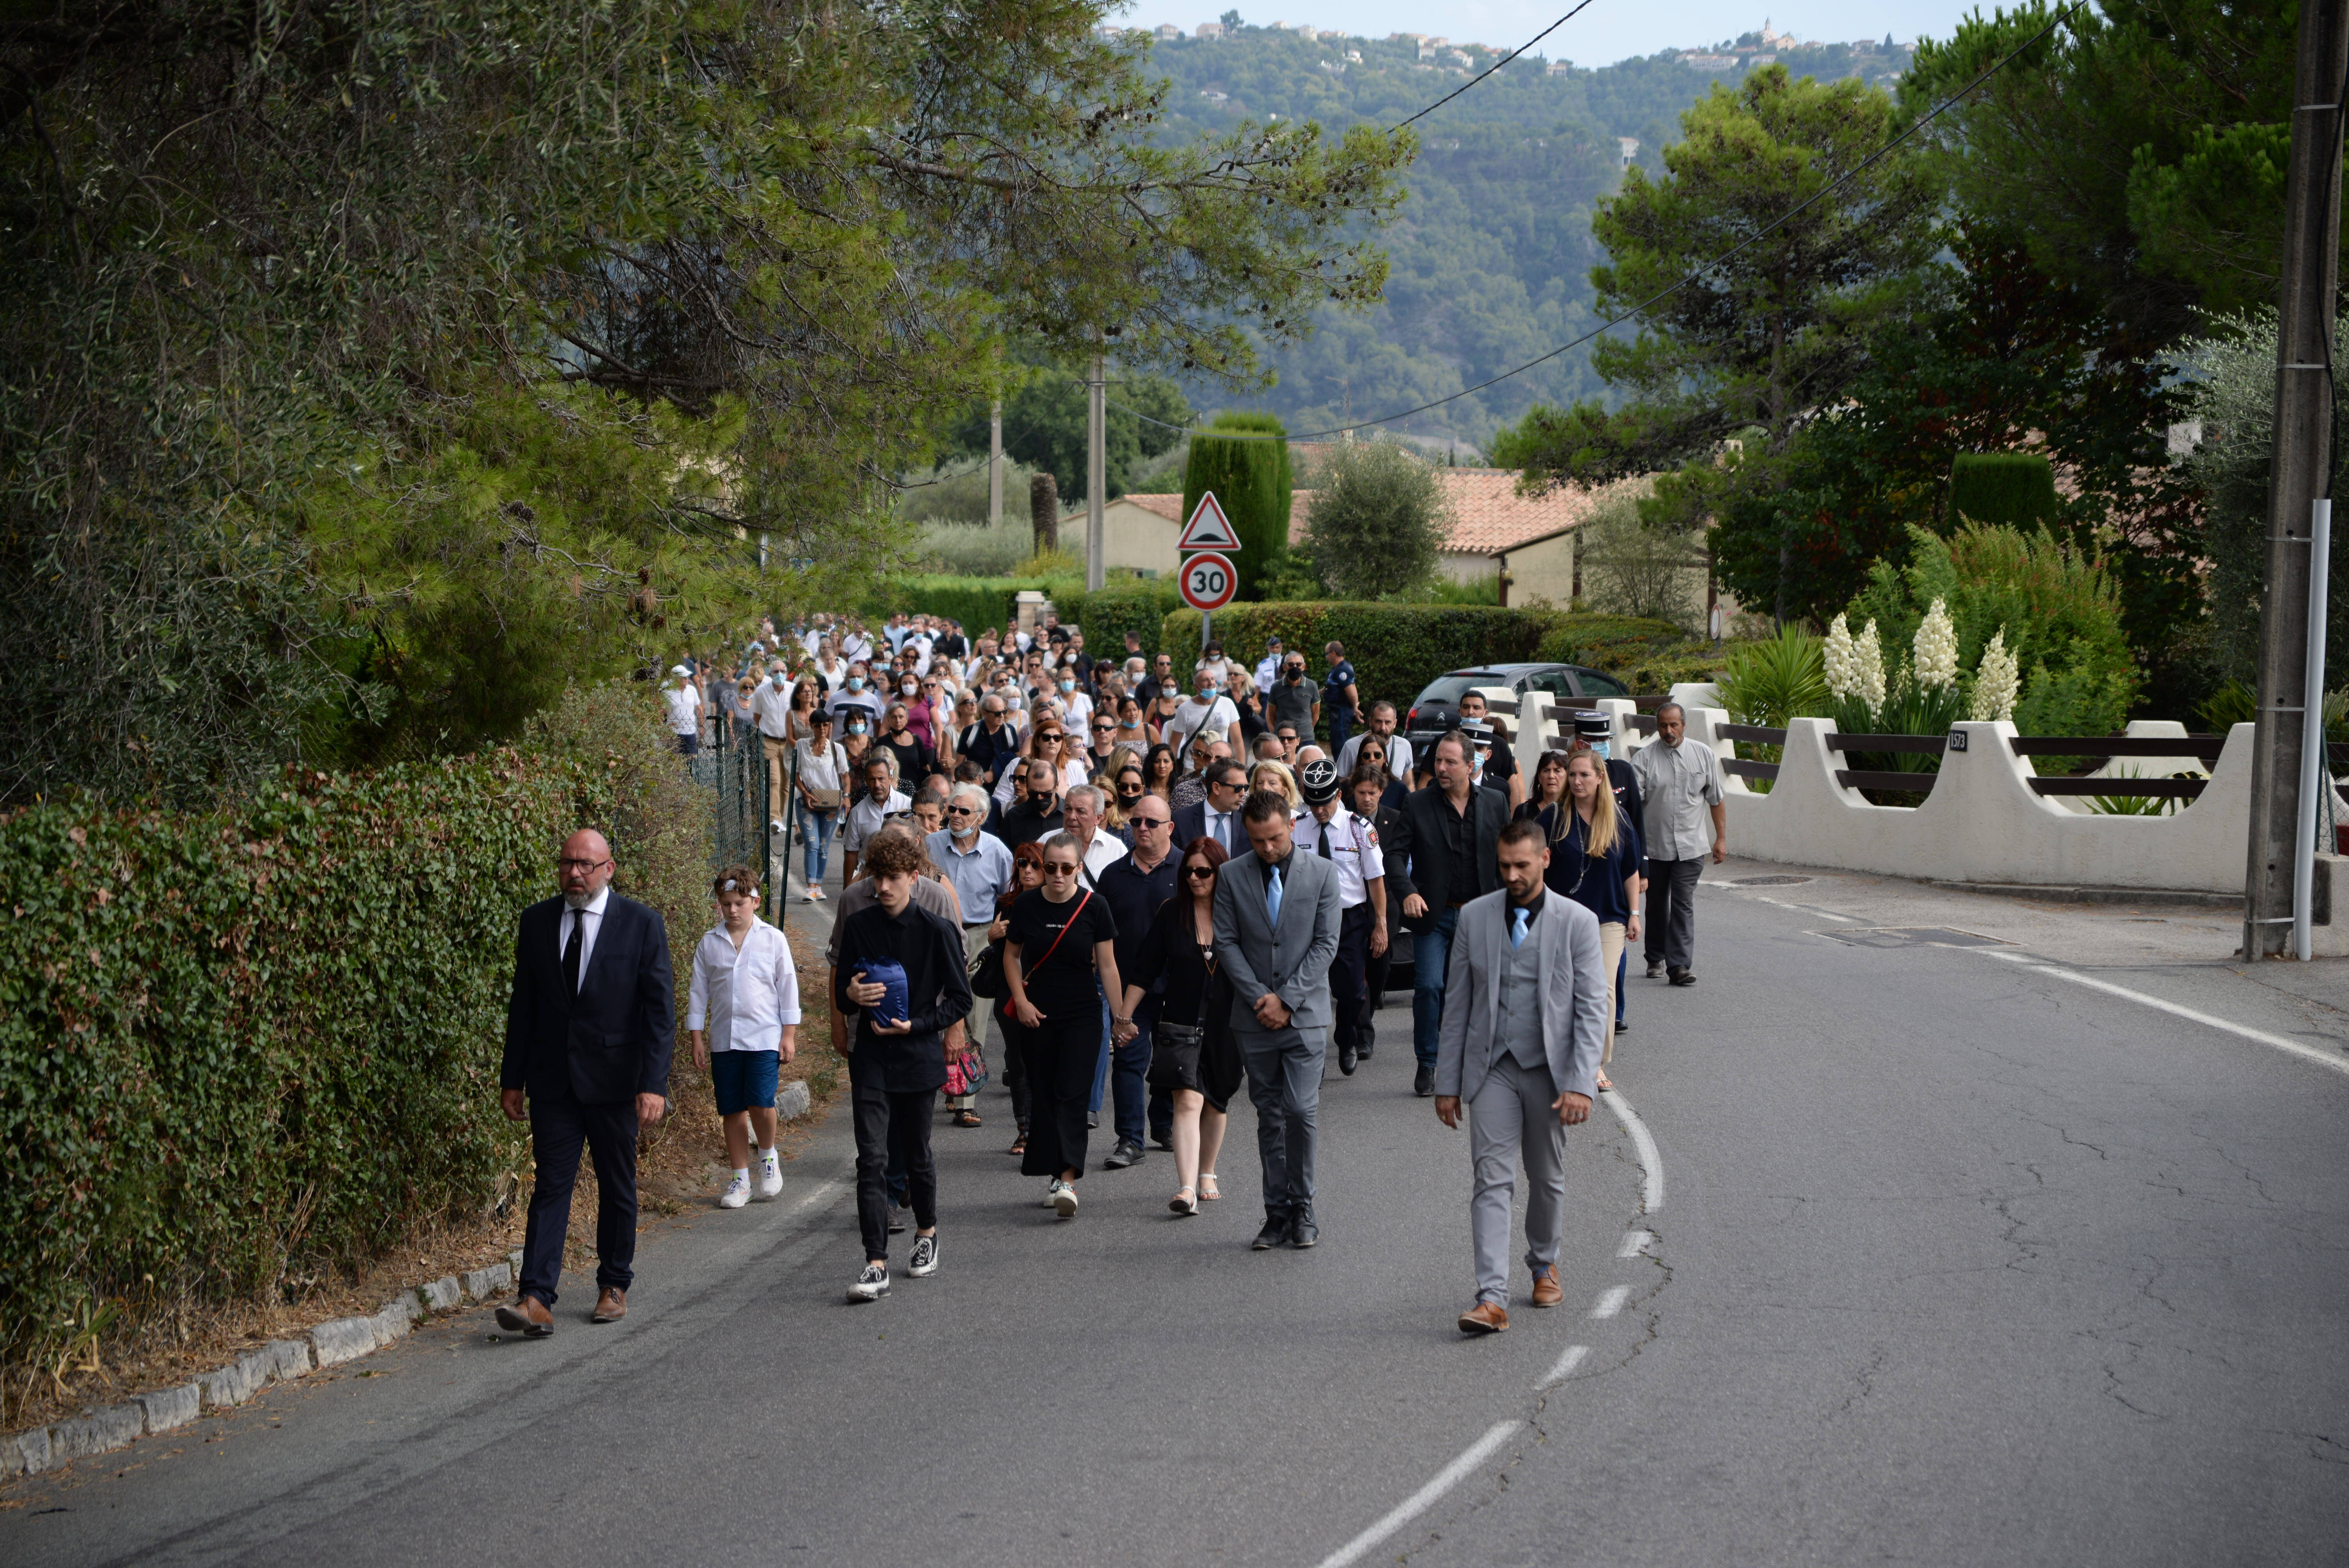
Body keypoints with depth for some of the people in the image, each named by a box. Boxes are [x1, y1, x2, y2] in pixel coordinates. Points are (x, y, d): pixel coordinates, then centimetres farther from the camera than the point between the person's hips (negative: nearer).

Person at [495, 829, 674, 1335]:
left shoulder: (642, 924, -4)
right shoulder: (537, 921, 5)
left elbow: (660, 1010, -7)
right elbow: (523, 1005, 10)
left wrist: (654, 1084, -15)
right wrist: (512, 1079, 7)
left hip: (615, 1082, -2)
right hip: (552, 1081, 2)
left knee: (617, 1187, 10)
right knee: (551, 1185, -4)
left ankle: (614, 1286, 24)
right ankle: (536, 1300, -11)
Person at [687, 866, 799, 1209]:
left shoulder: (773, 940, 1)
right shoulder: (710, 943, 6)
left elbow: (787, 986, 5)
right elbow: (698, 991, 11)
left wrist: (789, 1035, 2)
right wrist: (696, 1039, 7)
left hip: (764, 1038, -3)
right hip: (723, 1039, 3)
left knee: (760, 1103, -17)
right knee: (732, 1111, 5)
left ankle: (768, 1155, 12)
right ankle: (741, 1179, 16)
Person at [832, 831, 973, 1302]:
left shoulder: (936, 931, -6)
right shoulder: (858, 927, 2)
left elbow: (960, 999, -2)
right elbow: (841, 993, 10)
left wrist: (916, 1025, -14)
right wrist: (851, 995, -14)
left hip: (919, 1056, -1)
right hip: (871, 1056, 1)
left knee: (916, 1152, 12)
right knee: (871, 1157, -9)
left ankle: (926, 1233, 40)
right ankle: (876, 1265, -12)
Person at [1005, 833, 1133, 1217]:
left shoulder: (1094, 906, -6)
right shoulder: (1027, 905, -1)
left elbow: (1107, 965, -2)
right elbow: (1011, 956, 11)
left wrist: (1120, 1016, -2)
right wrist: (1021, 1001, -2)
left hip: (1083, 1014, -3)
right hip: (1038, 1015, 3)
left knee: (1072, 1093, -12)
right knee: (1043, 1095, 6)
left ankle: (1069, 1178, -19)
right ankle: (1054, 1177, 16)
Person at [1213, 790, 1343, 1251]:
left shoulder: (1321, 874, 0)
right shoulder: (1233, 878, 3)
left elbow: (1326, 944, -3)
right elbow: (1225, 942, 2)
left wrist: (1287, 999, -10)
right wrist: (1259, 997, -8)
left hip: (1305, 1015, -2)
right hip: (1255, 1018, 2)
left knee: (1301, 1111, -10)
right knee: (1269, 1117, 6)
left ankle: (1302, 1210, 4)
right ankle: (1277, 1213, 13)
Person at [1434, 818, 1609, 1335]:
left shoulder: (1577, 922, -4)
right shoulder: (1475, 917, 2)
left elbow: (1592, 1009, -5)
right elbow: (1458, 1003, 6)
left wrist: (1580, 1084, -14)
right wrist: (1447, 1082, 4)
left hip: (1549, 1067, 0)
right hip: (1492, 1068, 0)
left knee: (1548, 1178, 14)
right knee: (1492, 1180, -9)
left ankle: (1544, 1265, 38)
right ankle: (1492, 1298, -15)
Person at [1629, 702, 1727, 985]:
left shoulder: (1703, 755, 3)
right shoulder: (1645, 758, -3)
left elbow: (1716, 800, 10)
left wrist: (1721, 838, 8)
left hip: (1689, 845, -1)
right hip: (1654, 844, 1)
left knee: (1683, 905, -8)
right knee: (1656, 903, 13)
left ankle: (1679, 965, -11)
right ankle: (1656, 959, 28)